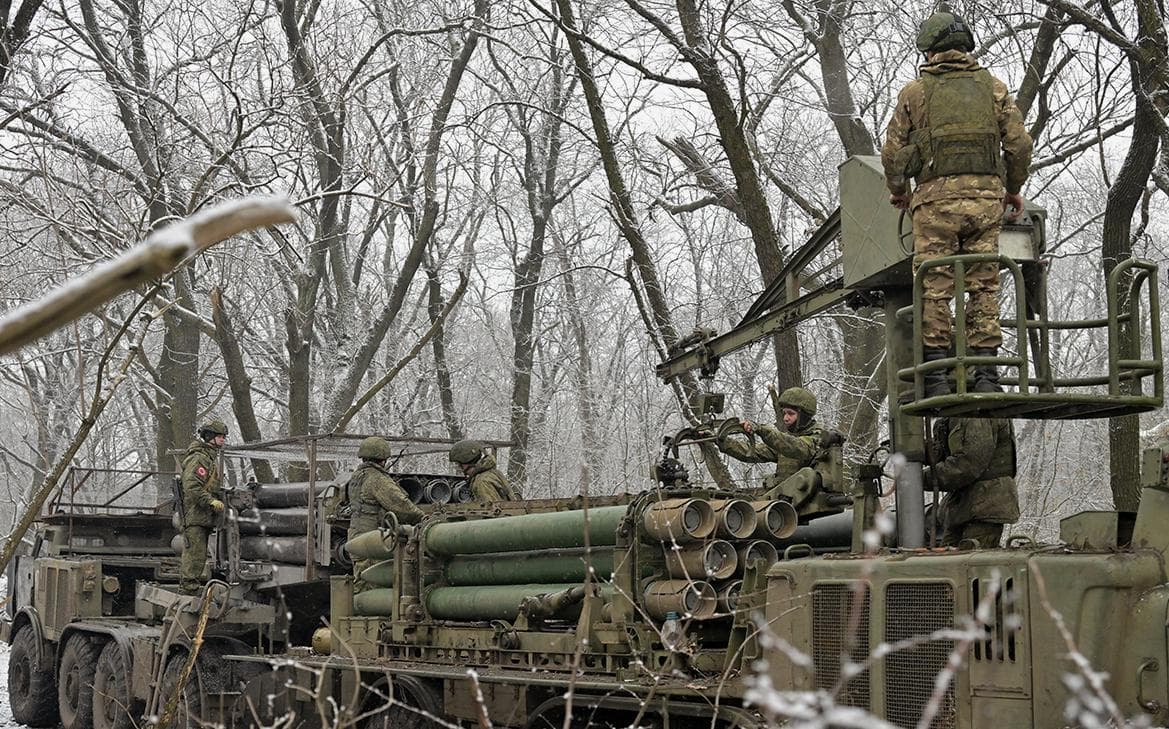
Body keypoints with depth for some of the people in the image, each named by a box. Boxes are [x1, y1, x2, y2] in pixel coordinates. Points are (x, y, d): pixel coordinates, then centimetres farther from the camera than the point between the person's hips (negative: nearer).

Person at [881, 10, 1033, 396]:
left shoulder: (915, 92, 6)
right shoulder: (992, 87, 11)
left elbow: (893, 152, 6)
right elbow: (1019, 144, 7)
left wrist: (898, 191, 23)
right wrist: (1013, 188, 22)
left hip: (936, 196, -2)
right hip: (986, 195, 2)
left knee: (935, 287, 0)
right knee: (984, 284, 4)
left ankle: (937, 374, -4)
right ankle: (985, 372, 0)